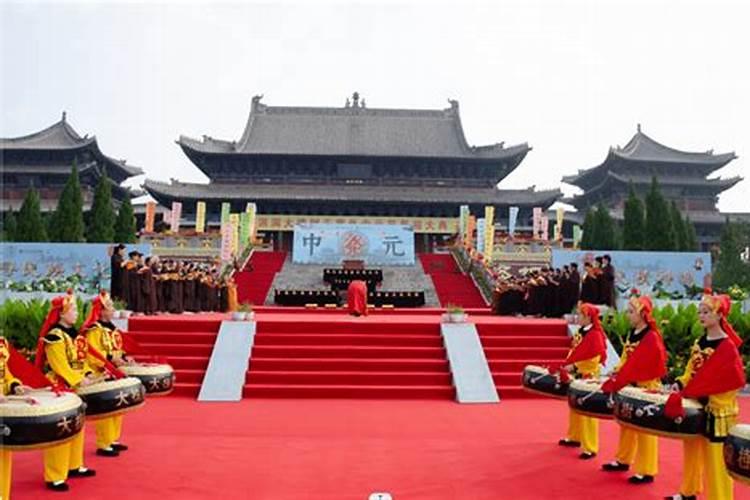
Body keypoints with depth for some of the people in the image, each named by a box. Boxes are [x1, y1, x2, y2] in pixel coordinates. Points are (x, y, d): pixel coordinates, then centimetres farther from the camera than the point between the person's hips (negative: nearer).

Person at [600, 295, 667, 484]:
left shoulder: (651, 338, -19)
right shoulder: (632, 334, 9)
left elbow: (635, 365, -23)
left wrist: (613, 385, -24)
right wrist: (614, 378, 0)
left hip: (646, 388, -9)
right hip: (630, 386, 9)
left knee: (644, 429, -1)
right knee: (627, 424, 17)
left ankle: (646, 471, 7)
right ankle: (623, 460, 30)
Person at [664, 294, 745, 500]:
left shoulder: (727, 346, -12)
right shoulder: (699, 342, 10)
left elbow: (728, 380, -18)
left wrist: (684, 394, -23)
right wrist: (681, 383, -6)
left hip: (716, 408, -7)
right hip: (695, 404, 7)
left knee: (715, 455, -3)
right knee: (692, 449, 16)